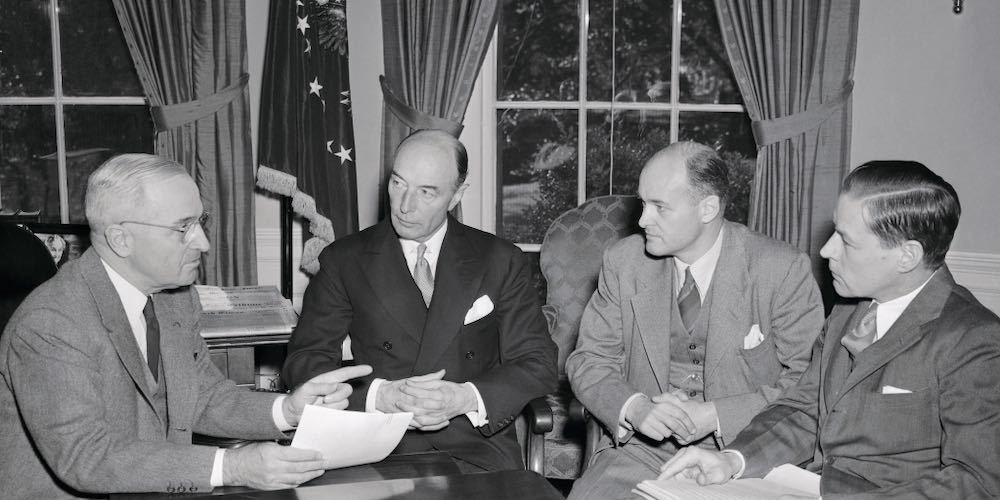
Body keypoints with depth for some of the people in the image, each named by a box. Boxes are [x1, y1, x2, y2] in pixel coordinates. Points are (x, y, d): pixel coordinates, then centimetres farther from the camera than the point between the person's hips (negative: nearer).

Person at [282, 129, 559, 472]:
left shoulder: (501, 261, 8)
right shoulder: (344, 261, 8)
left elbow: (538, 365, 4)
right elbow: (303, 361, 2)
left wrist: (466, 398, -15)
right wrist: (380, 396, -16)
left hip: (477, 448, 1)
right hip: (376, 450, 0)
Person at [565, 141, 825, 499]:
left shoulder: (782, 270, -8)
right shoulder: (624, 262, 2)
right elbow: (588, 361, 5)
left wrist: (714, 416, -17)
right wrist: (633, 408, -15)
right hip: (643, 446, 2)